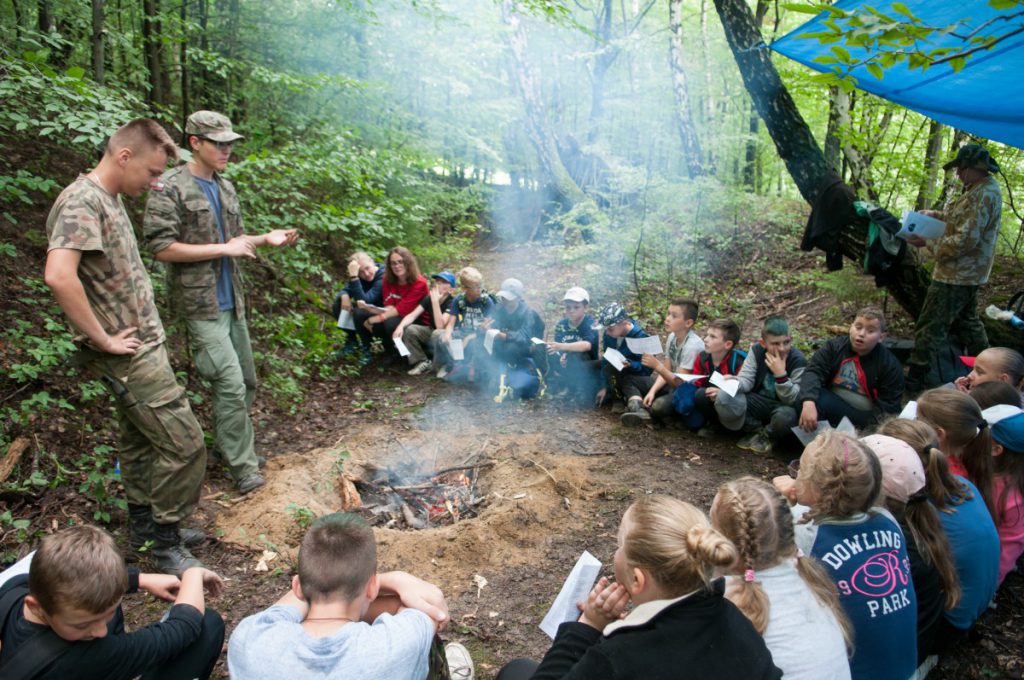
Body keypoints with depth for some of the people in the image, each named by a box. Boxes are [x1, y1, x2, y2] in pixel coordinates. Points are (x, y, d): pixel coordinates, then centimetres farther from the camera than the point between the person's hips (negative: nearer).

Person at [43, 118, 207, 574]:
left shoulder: (110, 200, 12)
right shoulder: (82, 201, -19)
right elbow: (59, 277, -32)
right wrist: (103, 339, -24)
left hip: (143, 345, 10)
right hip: (130, 355, -10)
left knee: (140, 440, 19)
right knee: (184, 442, -7)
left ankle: (144, 525, 34)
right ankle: (166, 545, 7)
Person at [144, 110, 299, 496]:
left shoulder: (225, 188, 13)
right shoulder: (171, 188, -11)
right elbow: (161, 247, -17)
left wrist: (265, 239, 3)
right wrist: (223, 248, -18)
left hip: (233, 301, 8)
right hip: (201, 305, -8)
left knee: (246, 382, 15)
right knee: (230, 384, -10)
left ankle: (227, 443, 34)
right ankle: (244, 466, 2)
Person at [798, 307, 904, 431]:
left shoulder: (890, 365, -7)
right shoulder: (834, 347, -3)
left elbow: (887, 407, -11)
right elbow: (813, 371, -18)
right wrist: (808, 402, -39)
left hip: (864, 418, -2)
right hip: (833, 407, 2)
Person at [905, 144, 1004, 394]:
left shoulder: (983, 195, -23)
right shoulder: (984, 189, 10)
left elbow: (965, 240, -26)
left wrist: (928, 242, -18)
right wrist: (938, 215, 7)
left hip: (957, 275, -11)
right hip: (969, 272, 11)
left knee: (930, 326, -5)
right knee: (967, 321, 24)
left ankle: (916, 379, 1)